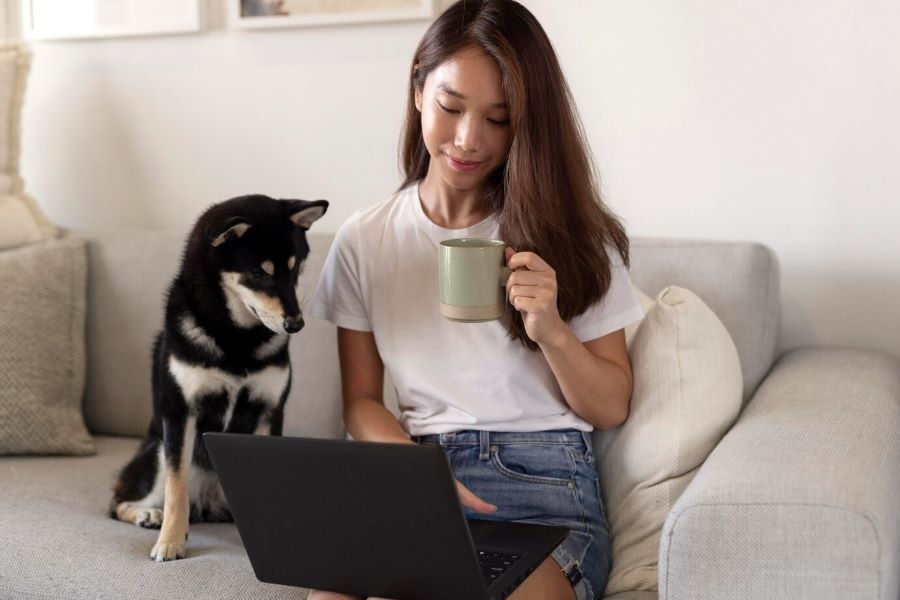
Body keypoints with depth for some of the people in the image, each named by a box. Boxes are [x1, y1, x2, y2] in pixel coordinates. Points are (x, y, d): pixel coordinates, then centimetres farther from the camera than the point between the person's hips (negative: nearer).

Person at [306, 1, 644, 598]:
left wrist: (551, 331, -13)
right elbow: (362, 402, 10)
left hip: (544, 485, -1)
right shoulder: (364, 241, 9)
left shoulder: (570, 235, 5)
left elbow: (612, 409, 7)